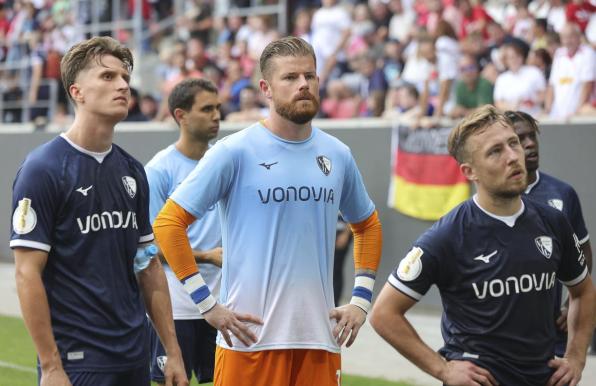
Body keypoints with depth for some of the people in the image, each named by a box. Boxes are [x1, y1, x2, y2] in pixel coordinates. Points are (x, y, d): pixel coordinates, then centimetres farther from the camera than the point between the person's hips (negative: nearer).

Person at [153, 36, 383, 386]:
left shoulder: (338, 155, 11)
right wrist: (208, 305, -11)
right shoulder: (234, 152, -5)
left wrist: (361, 300, 13)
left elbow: (368, 225, 25)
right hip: (251, 337, -5)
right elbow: (169, 223, -7)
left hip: (320, 338, 5)